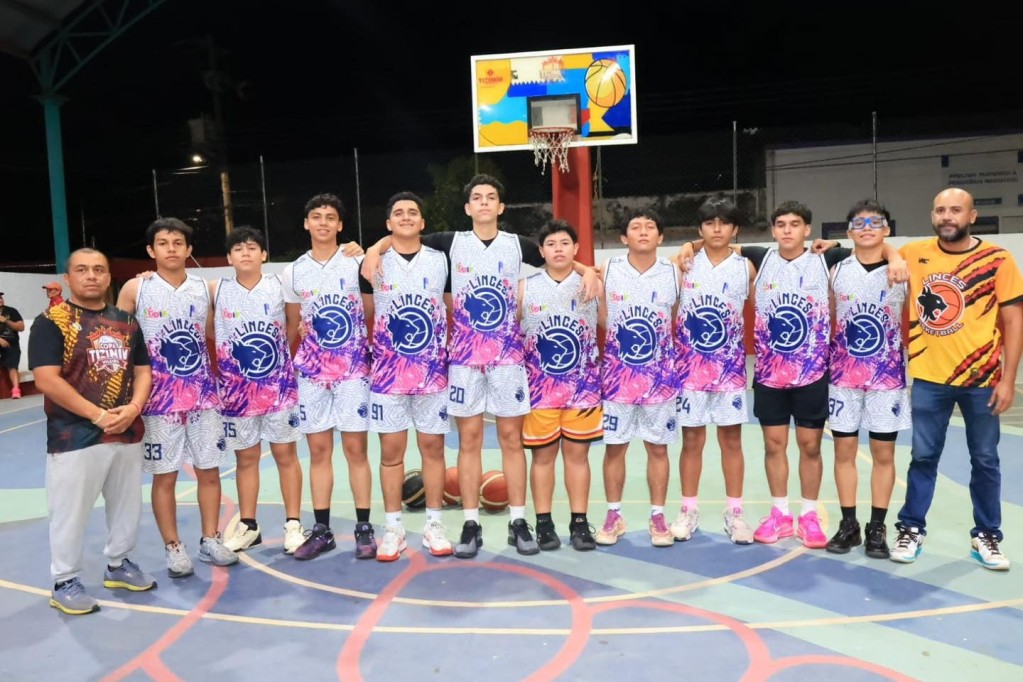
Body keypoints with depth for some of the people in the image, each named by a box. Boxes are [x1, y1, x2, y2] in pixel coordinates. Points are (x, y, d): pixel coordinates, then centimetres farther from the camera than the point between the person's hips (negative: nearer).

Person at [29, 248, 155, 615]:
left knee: (127, 506, 15)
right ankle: (65, 582, 20)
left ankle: (118, 564, 33)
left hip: (128, 434, 6)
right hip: (75, 436, -5)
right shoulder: (51, 322, -7)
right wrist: (98, 415, -18)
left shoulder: (126, 321, 10)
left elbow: (142, 370, 10)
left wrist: (133, 409, -9)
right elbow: (46, 380, -15)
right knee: (71, 513, 4)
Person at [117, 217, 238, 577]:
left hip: (204, 395, 2)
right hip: (159, 398, -2)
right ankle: (173, 548, 18)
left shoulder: (205, 289, 4)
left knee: (209, 470, 8)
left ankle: (210, 540, 22)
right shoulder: (135, 289, -3)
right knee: (164, 476, 5)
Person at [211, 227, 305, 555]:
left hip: (278, 384, -1)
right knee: (245, 456, 11)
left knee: (285, 453, 5)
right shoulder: (216, 290, -1)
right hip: (236, 387, 1)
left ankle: (293, 524, 15)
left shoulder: (280, 286, -4)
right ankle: (248, 525, 23)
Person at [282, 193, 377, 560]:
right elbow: (292, 325, 16)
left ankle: (364, 528, 10)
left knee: (355, 447, 0)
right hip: (311, 371, 3)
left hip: (353, 368, -3)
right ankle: (322, 530, 16)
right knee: (318, 450, 7)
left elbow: (373, 315, 3)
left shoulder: (358, 263, 0)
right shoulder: (293, 272, 8)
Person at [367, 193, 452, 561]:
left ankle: (434, 525, 17)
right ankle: (393, 528, 16)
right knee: (391, 450, 4)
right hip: (388, 371, -1)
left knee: (433, 447, 6)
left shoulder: (440, 260, 5)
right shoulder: (375, 261, 2)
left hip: (433, 369, 1)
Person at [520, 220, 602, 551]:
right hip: (539, 386, 0)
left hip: (583, 385, 0)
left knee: (577, 452, 6)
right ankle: (544, 524, 16)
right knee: (543, 454, 5)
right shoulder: (525, 288, 1)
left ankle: (579, 523, 16)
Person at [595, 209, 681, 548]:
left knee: (658, 447, 7)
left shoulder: (674, 273, 0)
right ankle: (614, 515, 20)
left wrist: (678, 364, 4)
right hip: (617, 374, 0)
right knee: (614, 446, 6)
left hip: (660, 375, 1)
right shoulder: (607, 271, -2)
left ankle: (657, 517, 20)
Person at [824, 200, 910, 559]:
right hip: (843, 376, 1)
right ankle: (849, 524, 18)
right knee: (844, 450, 6)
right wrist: (826, 363, 5)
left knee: (883, 453, 5)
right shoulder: (836, 272, 3)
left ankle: (877, 528, 17)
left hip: (887, 376, -1)